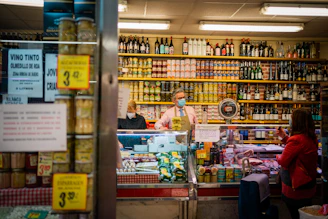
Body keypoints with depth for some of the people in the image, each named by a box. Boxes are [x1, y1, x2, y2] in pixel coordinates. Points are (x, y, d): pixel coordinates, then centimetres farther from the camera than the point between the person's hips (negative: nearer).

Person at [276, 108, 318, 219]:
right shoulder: (312, 138, 2)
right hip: (309, 186, 9)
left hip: (296, 189, -9)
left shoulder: (296, 140, -26)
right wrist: (284, 137, 15)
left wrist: (278, 157, -2)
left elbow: (283, 162, -23)